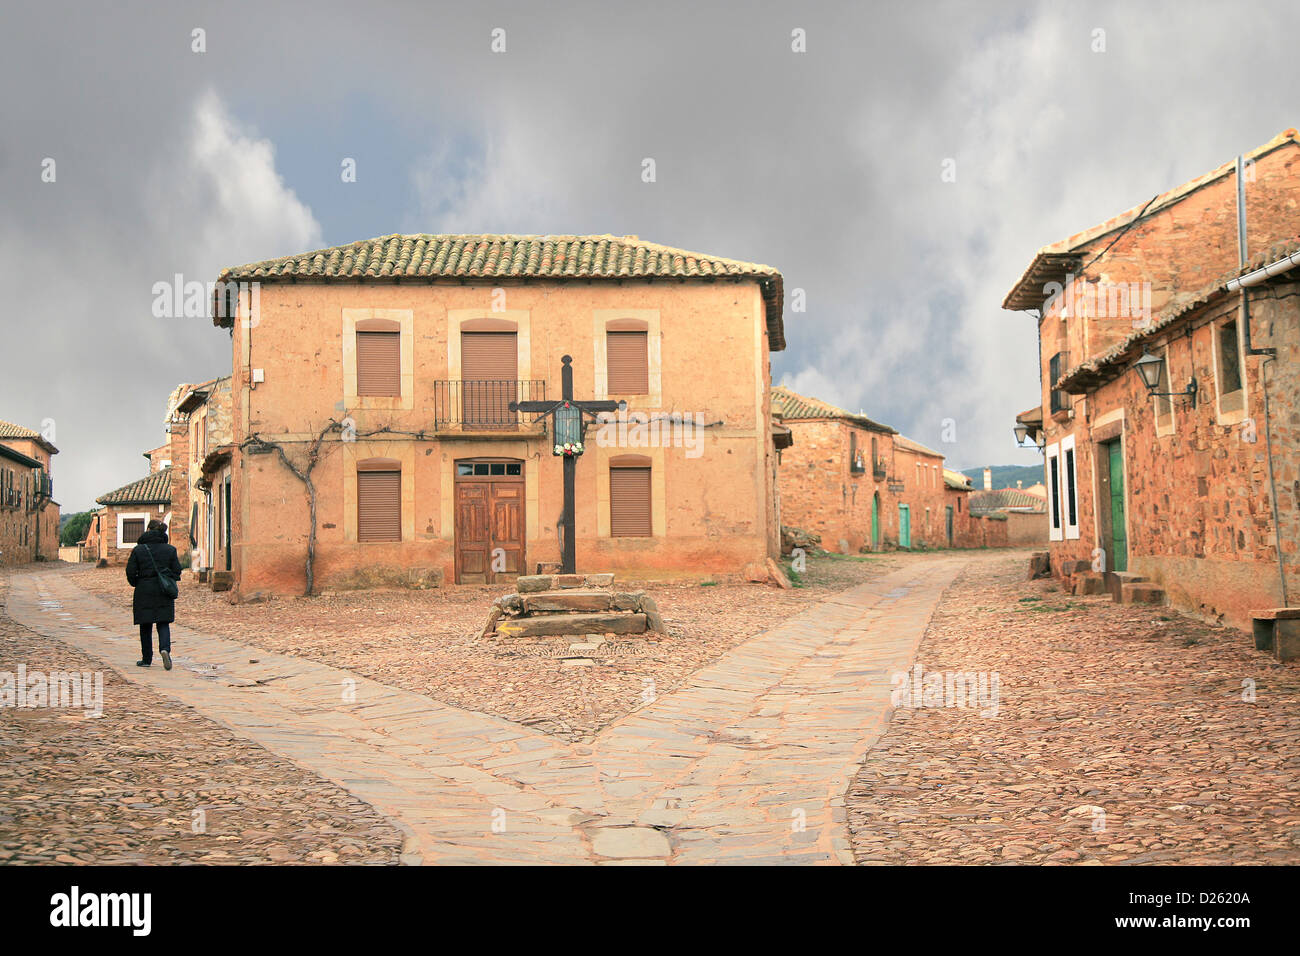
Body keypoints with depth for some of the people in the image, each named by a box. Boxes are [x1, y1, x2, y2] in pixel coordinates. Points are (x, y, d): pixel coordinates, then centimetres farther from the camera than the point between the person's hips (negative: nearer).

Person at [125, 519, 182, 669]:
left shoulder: (138, 550, -5)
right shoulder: (170, 550, -1)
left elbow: (130, 572, -5)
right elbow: (177, 570, 0)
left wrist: (136, 584, 13)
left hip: (144, 592, -1)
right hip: (164, 593, 1)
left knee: (145, 626, 10)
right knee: (163, 623, 8)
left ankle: (147, 659, 17)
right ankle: (165, 649, -19)